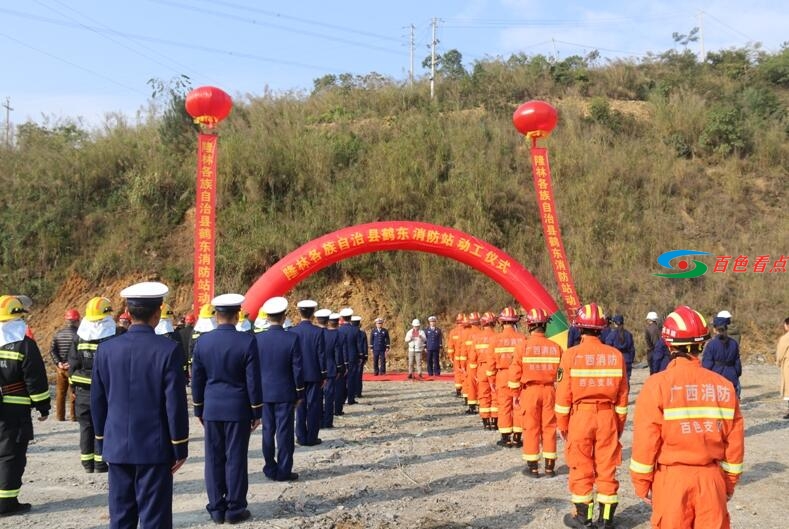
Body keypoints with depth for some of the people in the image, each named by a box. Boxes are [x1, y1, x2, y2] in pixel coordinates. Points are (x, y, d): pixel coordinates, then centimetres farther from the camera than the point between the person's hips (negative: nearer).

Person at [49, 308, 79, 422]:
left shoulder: (58, 333, 5)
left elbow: (52, 350, 0)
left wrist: (58, 362, -5)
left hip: (60, 367, 5)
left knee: (60, 392, 13)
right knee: (74, 393, 4)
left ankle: (60, 417, 18)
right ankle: (73, 417, 6)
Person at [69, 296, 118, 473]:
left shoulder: (79, 338, 1)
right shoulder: (113, 338, -10)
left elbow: (72, 365, 3)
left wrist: (74, 385, 13)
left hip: (83, 391, 3)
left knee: (86, 426, 11)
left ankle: (87, 463, 16)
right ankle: (100, 462, 5)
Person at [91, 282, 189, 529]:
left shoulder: (106, 349, -1)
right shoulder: (168, 349, -13)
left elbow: (97, 401, 6)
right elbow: (175, 404, -12)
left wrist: (102, 441, 17)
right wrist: (180, 448, -2)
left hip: (117, 448, 4)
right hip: (154, 448, -4)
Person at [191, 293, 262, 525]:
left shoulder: (202, 341, -2)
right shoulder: (247, 341, -12)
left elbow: (196, 380, 5)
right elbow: (253, 380, -10)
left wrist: (199, 410, 15)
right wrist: (257, 412, 0)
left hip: (212, 409, 3)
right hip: (238, 409, -3)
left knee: (214, 458, 9)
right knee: (235, 458, 4)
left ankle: (216, 508, 16)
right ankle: (235, 508, 10)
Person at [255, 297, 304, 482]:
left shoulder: (257, 338, -5)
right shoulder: (292, 338, -13)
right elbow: (297, 369, -10)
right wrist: (300, 393, 1)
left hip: (264, 392, 3)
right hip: (285, 393, -3)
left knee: (268, 431, 11)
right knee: (284, 432, 3)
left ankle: (270, 468, 18)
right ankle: (284, 471, 7)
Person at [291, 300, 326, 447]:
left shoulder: (292, 332, -3)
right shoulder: (318, 331, -11)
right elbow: (321, 355, -9)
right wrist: (324, 375, 0)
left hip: (297, 375, 3)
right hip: (314, 374, -3)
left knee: (300, 406, 10)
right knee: (314, 406, 4)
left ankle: (301, 437, 13)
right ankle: (312, 438, 6)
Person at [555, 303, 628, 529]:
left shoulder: (571, 354, -10)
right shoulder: (616, 355, -2)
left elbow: (564, 394, -6)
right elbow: (621, 395, 4)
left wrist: (562, 424, 5)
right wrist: (620, 423, 16)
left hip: (580, 416, -2)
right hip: (607, 417, 2)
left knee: (581, 468, 8)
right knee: (607, 468, 10)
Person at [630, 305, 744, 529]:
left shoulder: (657, 385, -12)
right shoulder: (724, 385, -3)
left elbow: (645, 441, -10)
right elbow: (734, 442, 2)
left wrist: (642, 482, 2)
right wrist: (730, 482, 15)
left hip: (672, 478, -2)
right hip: (711, 477, 2)